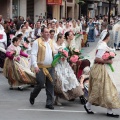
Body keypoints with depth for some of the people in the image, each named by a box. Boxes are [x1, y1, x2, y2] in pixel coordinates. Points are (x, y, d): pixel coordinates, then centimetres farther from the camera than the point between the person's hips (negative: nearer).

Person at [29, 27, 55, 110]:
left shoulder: (51, 42, 15)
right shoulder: (37, 42, -4)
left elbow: (54, 52, 23)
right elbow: (33, 54, -8)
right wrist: (35, 65, -17)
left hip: (51, 67, 5)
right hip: (41, 68, -5)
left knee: (50, 85, 3)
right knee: (40, 84, -6)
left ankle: (49, 103, 11)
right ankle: (32, 96, 22)